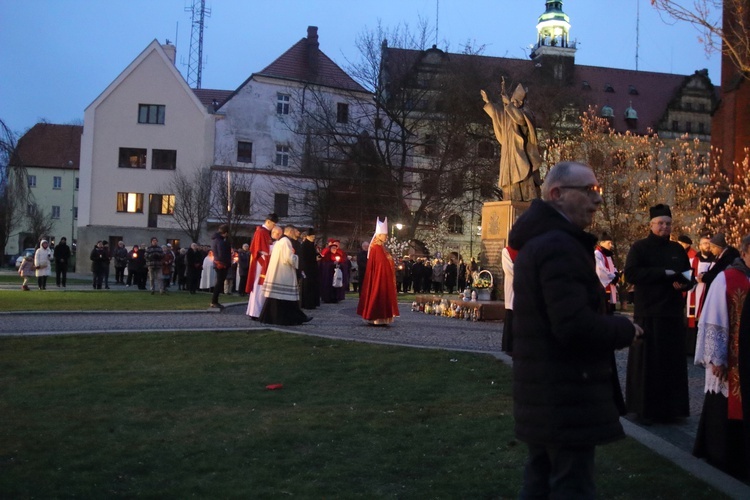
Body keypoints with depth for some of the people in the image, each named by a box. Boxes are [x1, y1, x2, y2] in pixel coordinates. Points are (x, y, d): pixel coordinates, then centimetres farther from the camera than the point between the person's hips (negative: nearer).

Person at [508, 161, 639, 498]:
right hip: (566, 396, -11)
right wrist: (625, 330, -11)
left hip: (544, 392, 11)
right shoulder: (560, 247, -19)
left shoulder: (537, 242, 16)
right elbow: (576, 325, -28)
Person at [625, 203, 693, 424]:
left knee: (672, 361, 4)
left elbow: (689, 277, 18)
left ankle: (669, 408, 12)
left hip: (674, 313, 5)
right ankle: (644, 408, 6)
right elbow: (630, 273, -16)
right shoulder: (639, 247, -3)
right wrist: (664, 273, -19)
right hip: (648, 313, -5)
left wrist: (684, 284, -7)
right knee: (646, 361, -1)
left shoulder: (678, 249, 13)